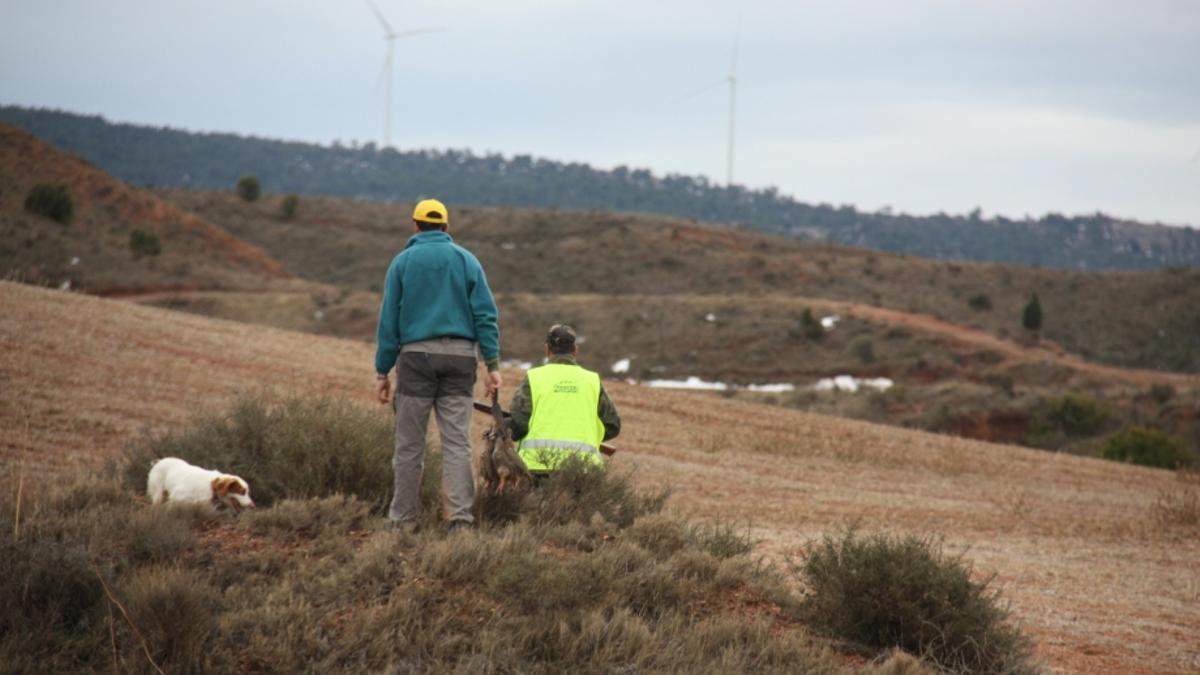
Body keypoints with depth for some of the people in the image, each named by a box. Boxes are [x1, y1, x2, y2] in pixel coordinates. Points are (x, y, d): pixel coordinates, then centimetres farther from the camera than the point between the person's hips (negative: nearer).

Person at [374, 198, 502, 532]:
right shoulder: (466, 260, 9)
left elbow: (389, 320, 2)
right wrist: (493, 364, 0)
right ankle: (460, 517, -10)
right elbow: (486, 314, 1)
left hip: (417, 354, -1)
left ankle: (403, 520, 7)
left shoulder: (403, 262, 5)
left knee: (409, 444, 4)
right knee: (457, 442, 0)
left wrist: (382, 371, 4)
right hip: (460, 355, 1)